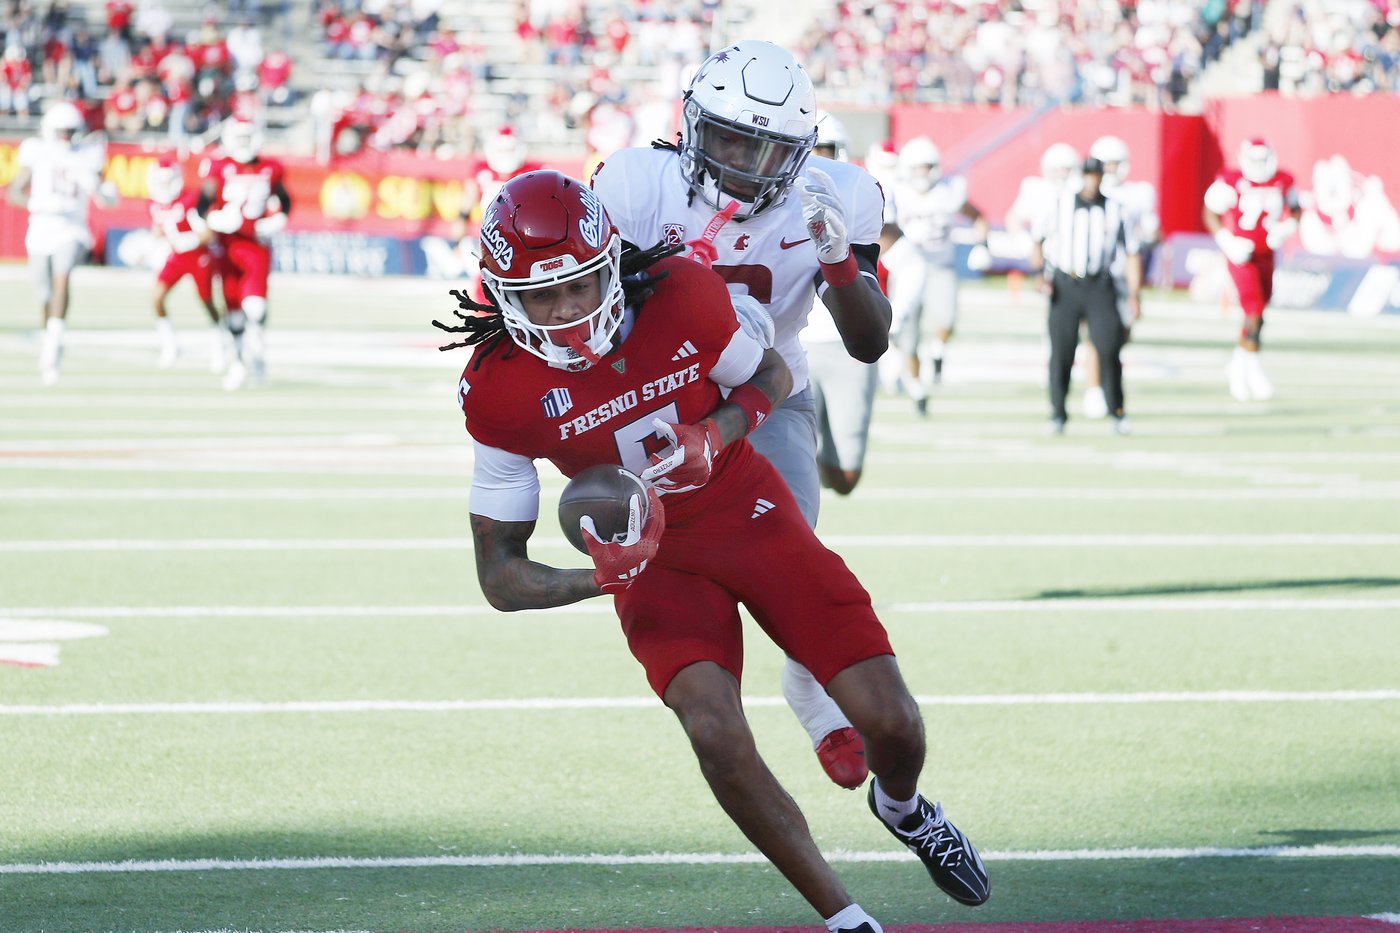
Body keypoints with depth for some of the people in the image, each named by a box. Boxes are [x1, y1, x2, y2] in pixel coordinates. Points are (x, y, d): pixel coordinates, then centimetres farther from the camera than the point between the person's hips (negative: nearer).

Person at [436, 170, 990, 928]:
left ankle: (903, 809, 33)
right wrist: (595, 578, -31)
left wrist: (717, 433, -20)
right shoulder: (499, 392, -19)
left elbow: (772, 377, 3)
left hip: (748, 515, 1)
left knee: (891, 723, -6)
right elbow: (499, 573, -11)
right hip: (652, 555, -1)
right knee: (714, 730, -27)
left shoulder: (682, 297, -20)